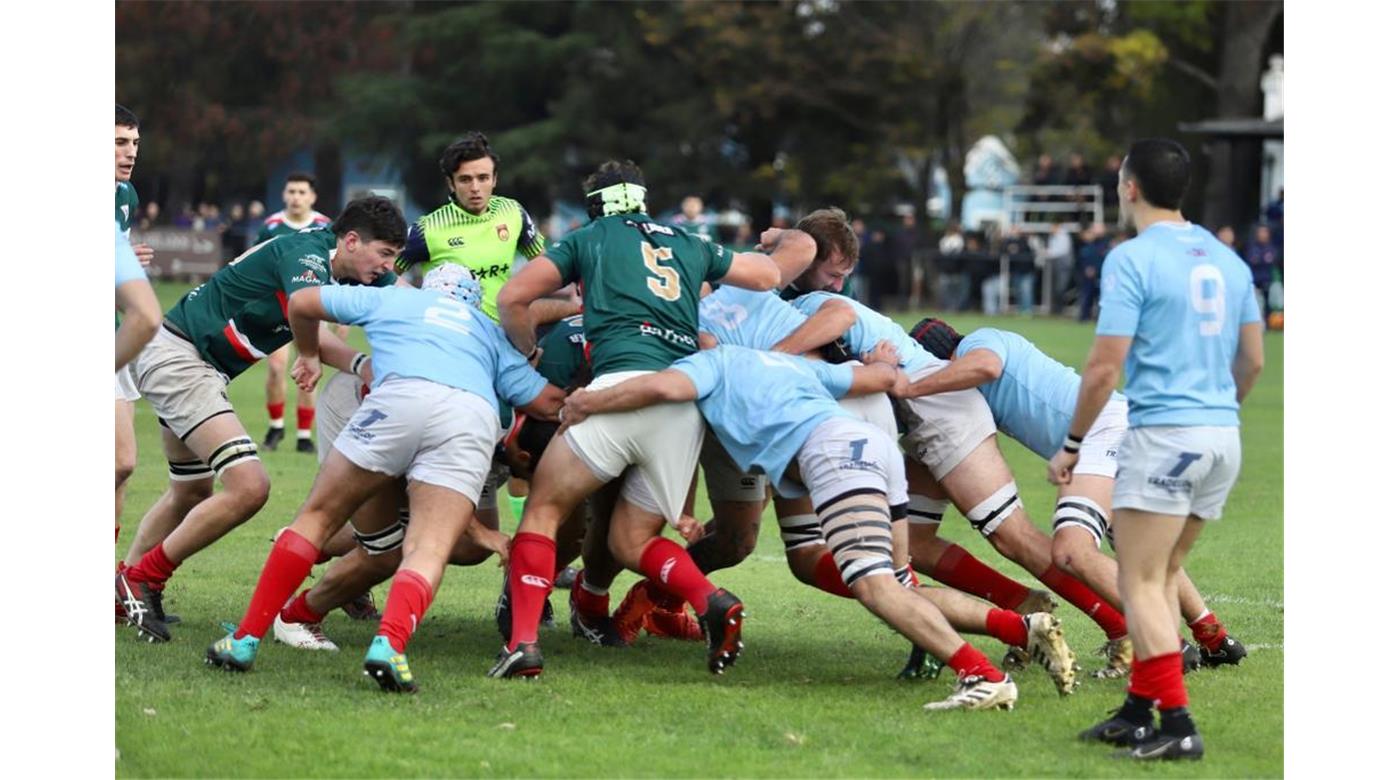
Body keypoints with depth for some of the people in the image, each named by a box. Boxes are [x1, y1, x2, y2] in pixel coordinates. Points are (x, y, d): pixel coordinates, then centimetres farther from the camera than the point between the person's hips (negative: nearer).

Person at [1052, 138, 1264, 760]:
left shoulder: (1133, 259, -9)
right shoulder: (1227, 260, 12)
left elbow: (1104, 366, -12)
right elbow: (1252, 361, 17)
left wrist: (1072, 445, -2)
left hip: (1162, 433, -8)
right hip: (1224, 436, 8)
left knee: (1141, 583, -3)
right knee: (1161, 577, 16)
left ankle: (1177, 726, -10)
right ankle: (1138, 712, 18)